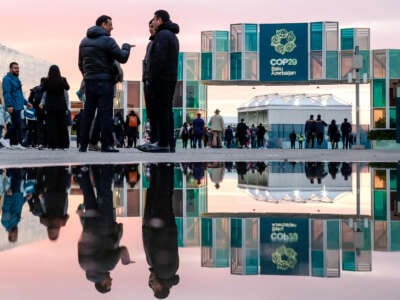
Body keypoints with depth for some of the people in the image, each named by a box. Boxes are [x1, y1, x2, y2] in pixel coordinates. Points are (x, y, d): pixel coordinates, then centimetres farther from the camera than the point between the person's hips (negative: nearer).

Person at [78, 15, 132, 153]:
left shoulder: (84, 41, 14)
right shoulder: (107, 40, -10)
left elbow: (80, 63, 19)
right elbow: (122, 58, -10)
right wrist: (126, 47, 8)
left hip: (89, 81, 7)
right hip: (104, 81, -6)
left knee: (87, 112, 8)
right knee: (105, 112, -4)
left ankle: (83, 145, 8)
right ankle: (106, 144, -5)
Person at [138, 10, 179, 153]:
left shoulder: (162, 35, -10)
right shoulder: (172, 35, 22)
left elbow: (159, 58, -21)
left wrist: (152, 77, -16)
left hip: (161, 78, -10)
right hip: (171, 78, 10)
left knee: (160, 110, -9)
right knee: (167, 110, 10)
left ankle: (163, 143, -10)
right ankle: (169, 143, 11)